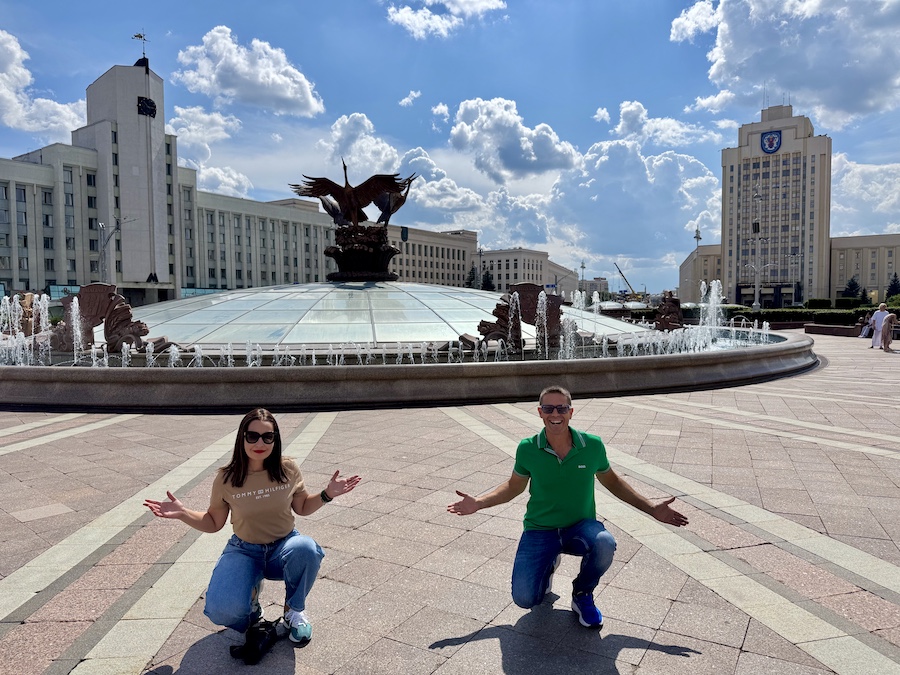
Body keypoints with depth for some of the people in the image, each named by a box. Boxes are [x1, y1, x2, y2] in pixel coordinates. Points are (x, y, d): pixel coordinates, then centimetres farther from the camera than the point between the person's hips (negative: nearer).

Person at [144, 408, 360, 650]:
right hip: (245, 551, 0)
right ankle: (251, 590, 12)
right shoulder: (226, 479, -11)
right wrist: (183, 513, -12)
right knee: (222, 610, -29)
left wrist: (327, 494, -10)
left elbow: (302, 507, 6)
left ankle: (294, 610, -3)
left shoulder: (288, 469, -10)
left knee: (306, 549, -37)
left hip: (283, 547, 1)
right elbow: (213, 523, 4)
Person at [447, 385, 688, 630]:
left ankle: (582, 596, 1)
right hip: (539, 531, 0)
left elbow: (611, 481, 9)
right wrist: (477, 503, -5)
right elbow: (514, 486, 7)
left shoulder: (593, 445, -9)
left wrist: (652, 509, 7)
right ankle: (548, 564, 21)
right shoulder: (527, 449, -11)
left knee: (604, 544, -34)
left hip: (581, 527, 0)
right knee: (524, 598, -17)